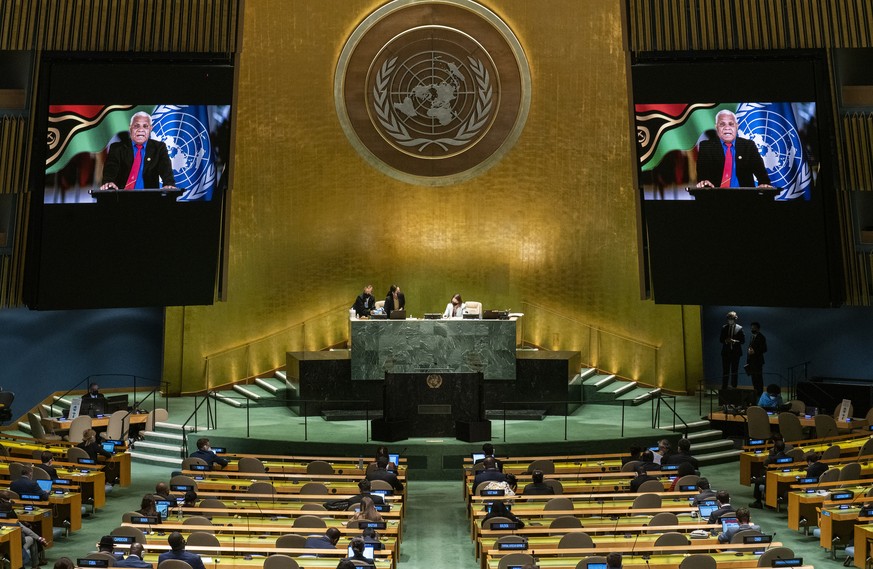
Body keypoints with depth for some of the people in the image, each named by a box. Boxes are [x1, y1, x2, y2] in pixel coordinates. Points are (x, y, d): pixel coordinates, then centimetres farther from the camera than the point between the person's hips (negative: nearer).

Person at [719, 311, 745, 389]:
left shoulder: (739, 328, -1)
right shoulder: (724, 328, 6)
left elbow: (743, 341, -3)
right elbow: (720, 339, 7)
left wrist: (735, 341, -19)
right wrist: (726, 341, -14)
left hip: (736, 352, -2)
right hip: (726, 352, 2)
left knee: (734, 371, 7)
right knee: (725, 371, 4)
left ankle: (734, 387, 15)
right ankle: (724, 388, 8)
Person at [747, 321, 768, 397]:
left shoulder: (761, 337, -7)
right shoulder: (752, 337, 17)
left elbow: (764, 349, -12)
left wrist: (754, 351, -20)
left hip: (758, 361, -8)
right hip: (751, 361, 8)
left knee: (758, 378, -5)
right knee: (754, 378, 10)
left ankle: (760, 393, -2)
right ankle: (756, 393, 16)